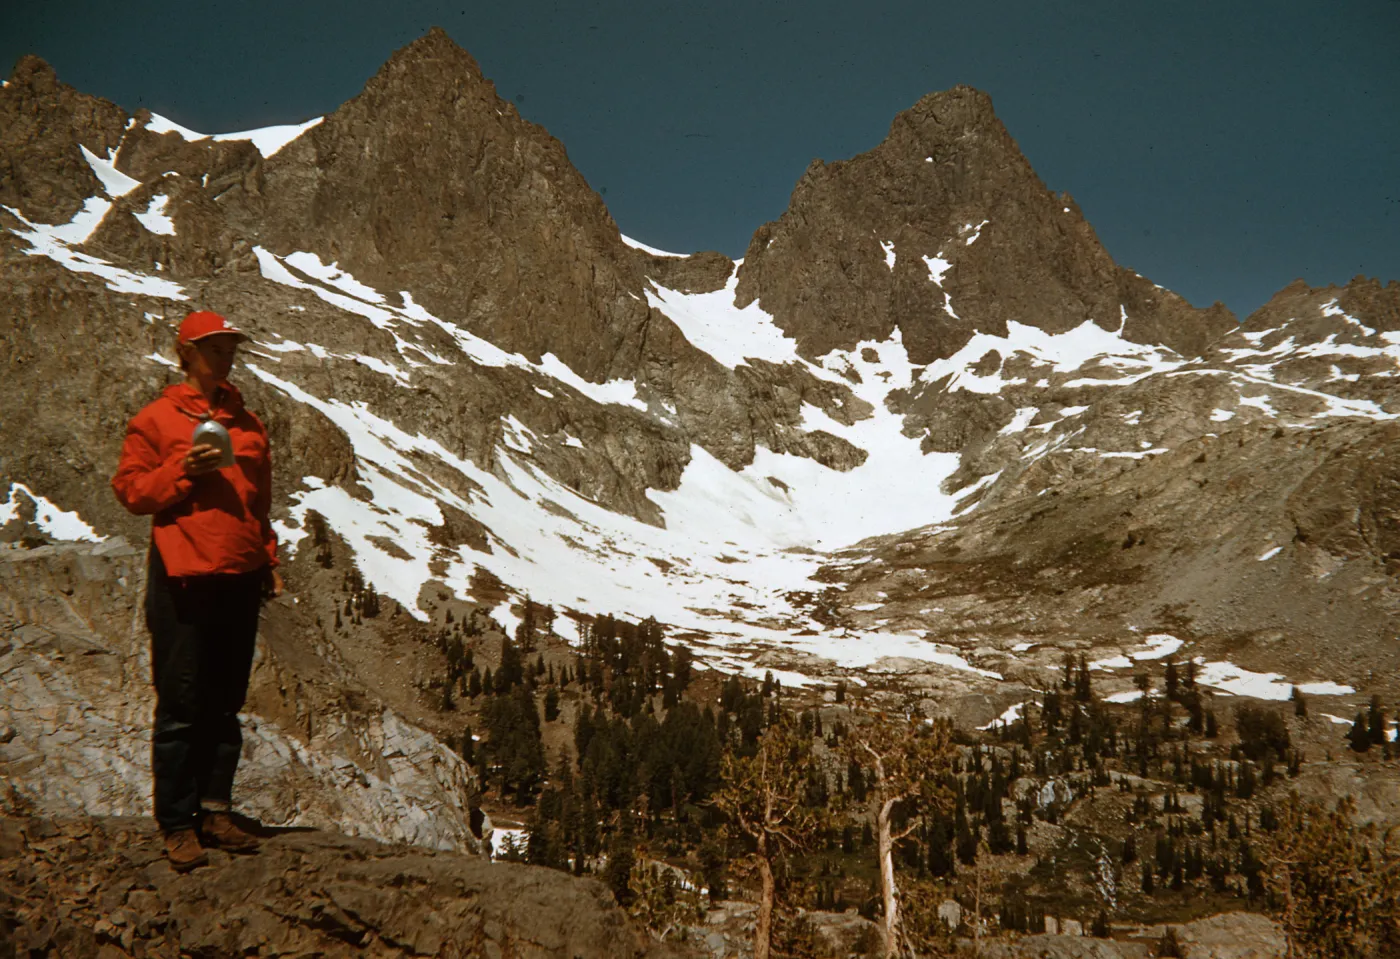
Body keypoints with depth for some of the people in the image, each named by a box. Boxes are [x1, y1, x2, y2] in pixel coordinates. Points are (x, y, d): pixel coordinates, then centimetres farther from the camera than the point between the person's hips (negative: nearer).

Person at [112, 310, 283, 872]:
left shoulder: (247, 423, 15)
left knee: (226, 704, 9)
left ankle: (215, 813, 18)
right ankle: (177, 825, 6)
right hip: (183, 576, -5)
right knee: (181, 705, -2)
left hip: (240, 578, 5)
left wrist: (269, 562, 14)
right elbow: (130, 490, -1)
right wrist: (183, 471, -15)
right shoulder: (156, 419, 1)